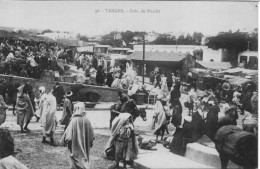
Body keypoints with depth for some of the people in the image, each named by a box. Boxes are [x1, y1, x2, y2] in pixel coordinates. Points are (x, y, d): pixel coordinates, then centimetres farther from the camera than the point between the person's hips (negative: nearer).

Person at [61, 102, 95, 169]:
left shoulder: (74, 120, -18)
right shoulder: (87, 120, -5)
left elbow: (69, 136, -17)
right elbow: (91, 135, 3)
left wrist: (63, 141, -1)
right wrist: (90, 143, 17)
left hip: (76, 147, -4)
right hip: (85, 147, 4)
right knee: (84, 159, 17)